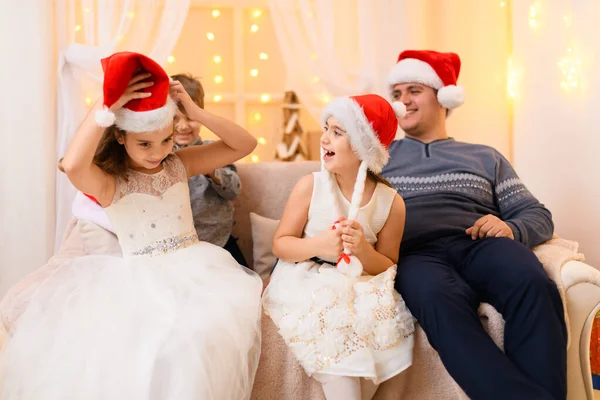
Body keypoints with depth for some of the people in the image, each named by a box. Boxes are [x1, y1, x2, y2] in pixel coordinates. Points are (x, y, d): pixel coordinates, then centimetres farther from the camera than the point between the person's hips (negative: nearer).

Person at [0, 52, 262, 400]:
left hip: (191, 266, 3)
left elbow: (245, 145, 2)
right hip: (138, 279, -3)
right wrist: (107, 106, -27)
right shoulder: (110, 183, -8)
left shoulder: (180, 164, 6)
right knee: (100, 352, -30)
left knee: (191, 341, -29)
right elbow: (72, 166, -33)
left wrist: (195, 111, -10)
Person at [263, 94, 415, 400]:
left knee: (384, 318, -24)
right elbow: (280, 244, -5)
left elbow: (387, 268, 0)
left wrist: (364, 251, -22)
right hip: (307, 280, -2)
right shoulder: (310, 185, -8)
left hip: (360, 287, 2)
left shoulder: (391, 202, -6)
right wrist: (317, 245, -25)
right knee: (332, 319, -30)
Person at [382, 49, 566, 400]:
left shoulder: (485, 157, 26)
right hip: (417, 254, -1)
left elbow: (538, 216, 17)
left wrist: (511, 229, -7)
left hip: (480, 245, 2)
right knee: (440, 299, -39)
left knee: (533, 285, -35)